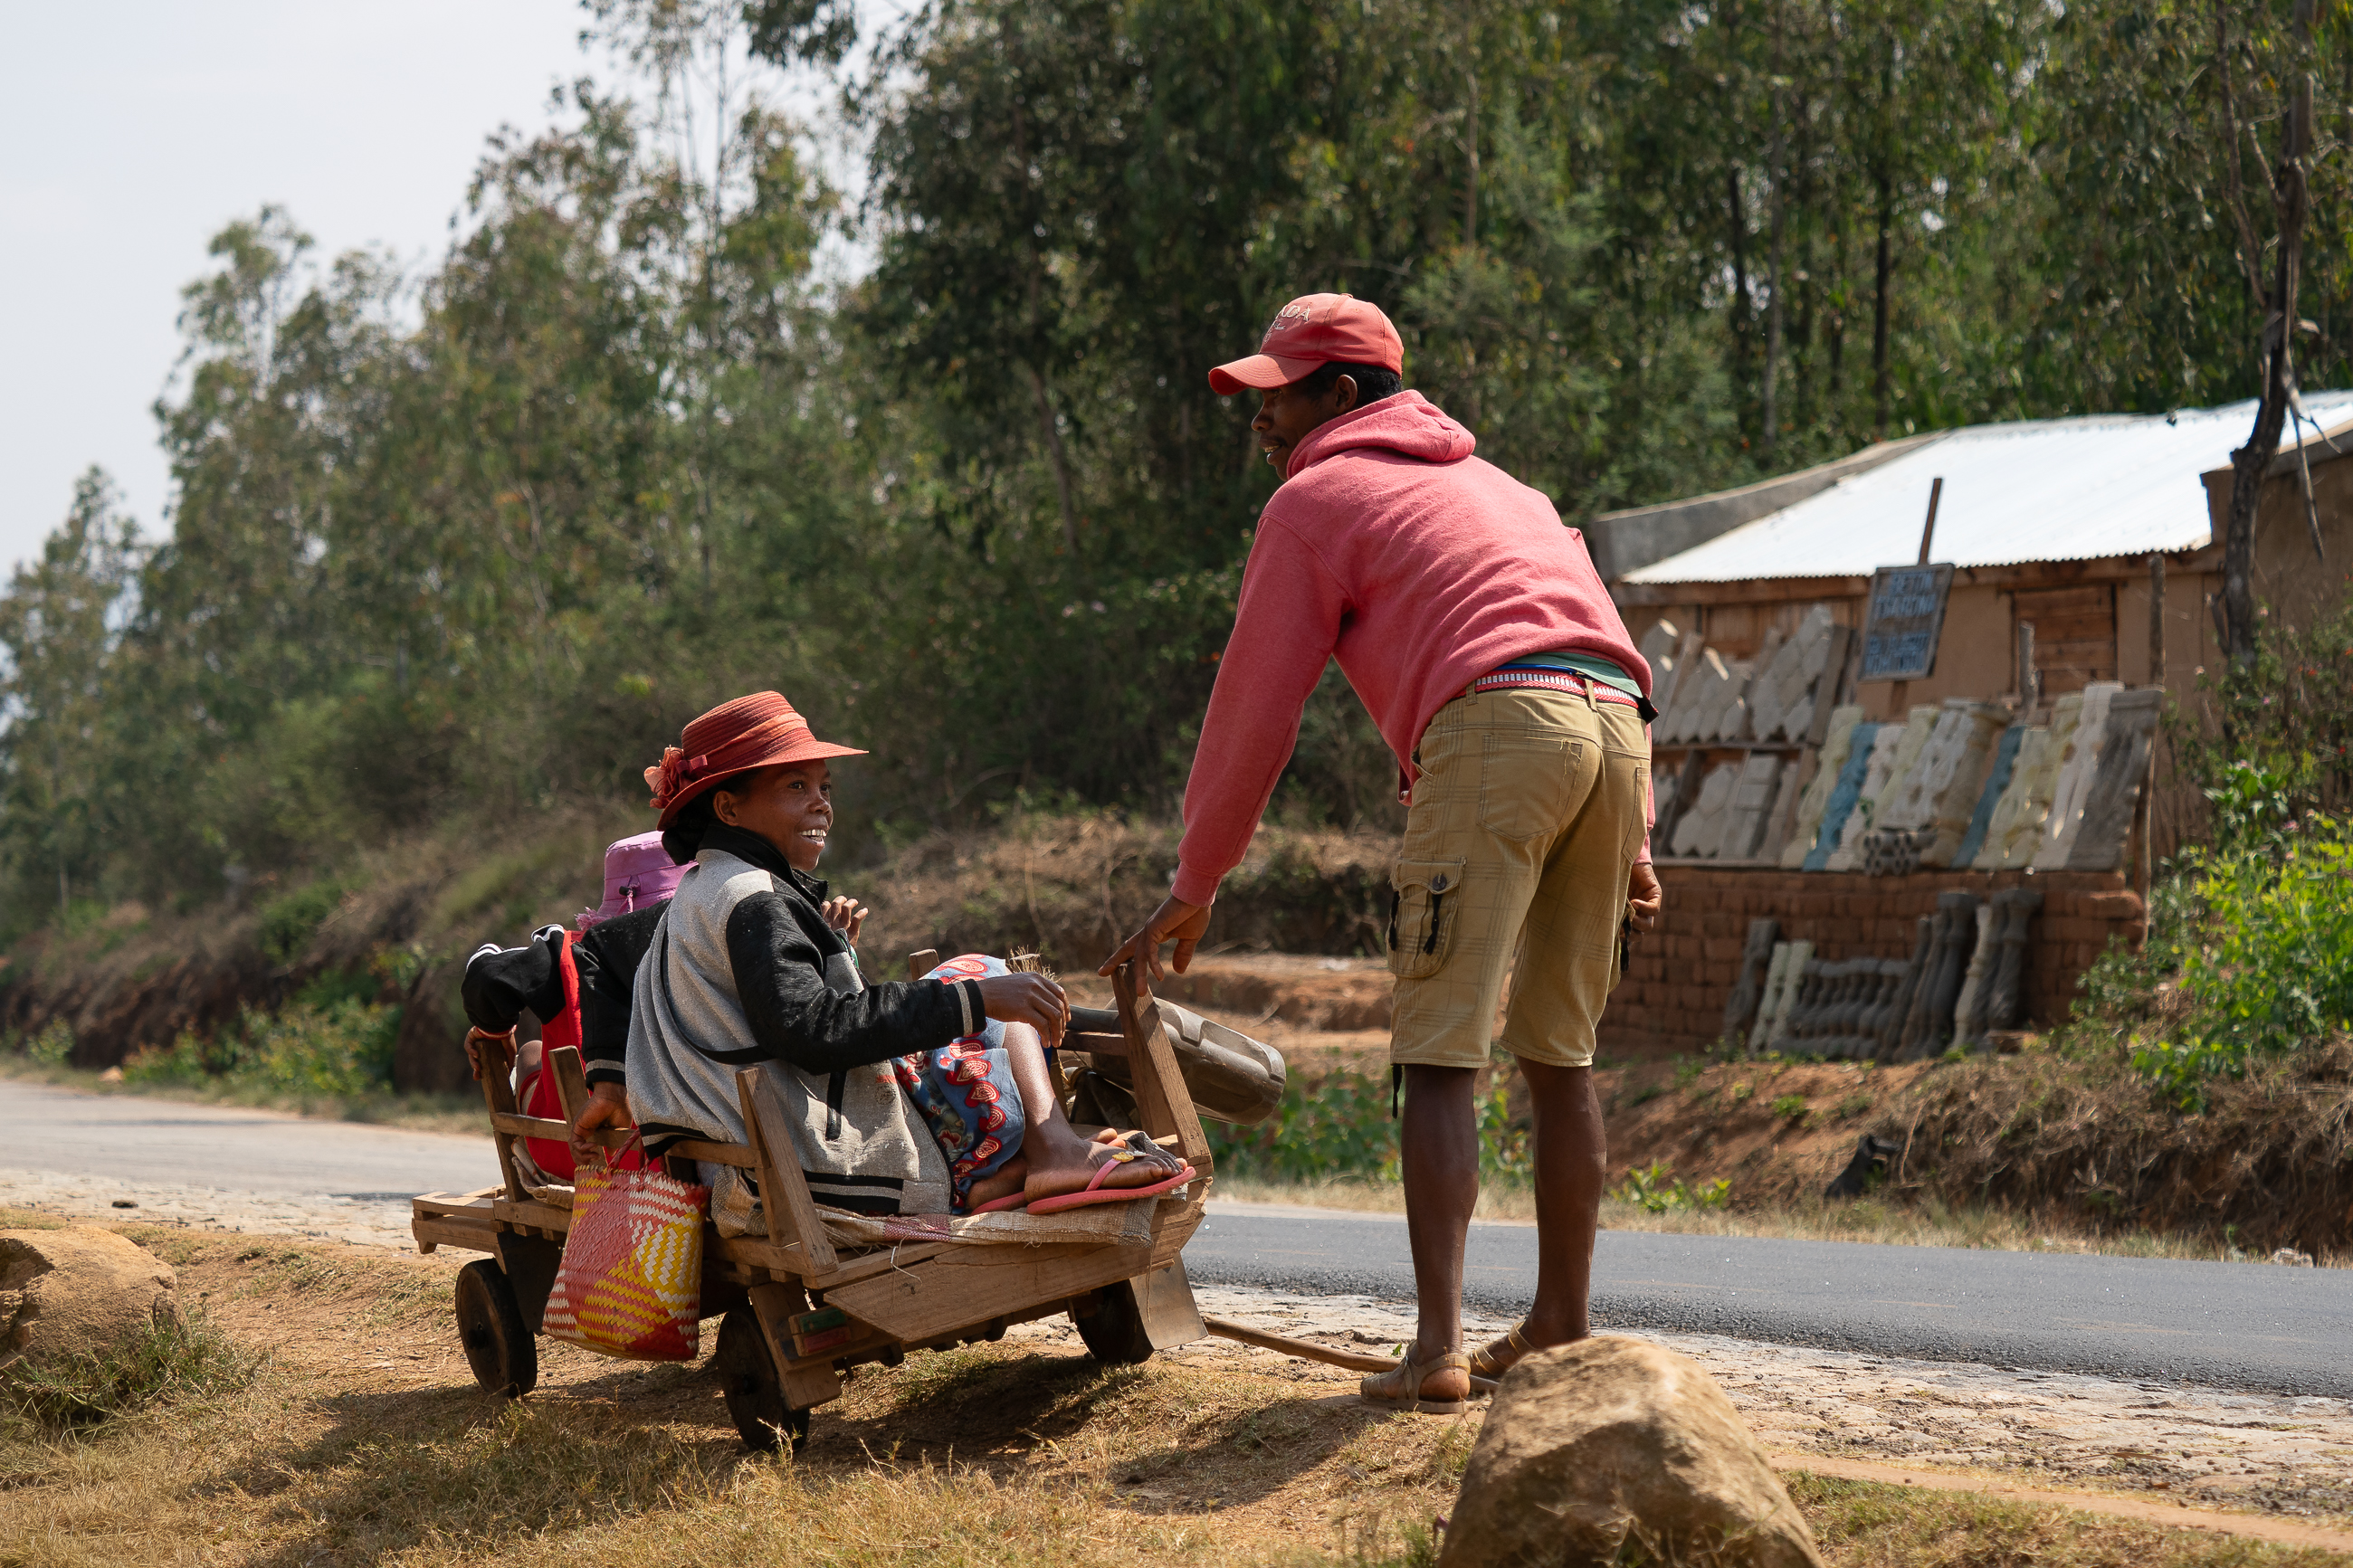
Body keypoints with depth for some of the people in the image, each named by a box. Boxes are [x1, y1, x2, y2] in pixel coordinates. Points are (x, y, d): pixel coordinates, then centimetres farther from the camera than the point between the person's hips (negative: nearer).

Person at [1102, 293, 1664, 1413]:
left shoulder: (1315, 497, 14)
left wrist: (1193, 885, 18)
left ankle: (1437, 1350, -15)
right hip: (1619, 729, 7)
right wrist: (1631, 840, 25)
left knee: (1440, 1053, -6)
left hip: (1493, 728, -7)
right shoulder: (1499, 486, 35)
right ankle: (1559, 1331, 20)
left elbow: (1254, 703, 12)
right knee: (1558, 1050, 16)